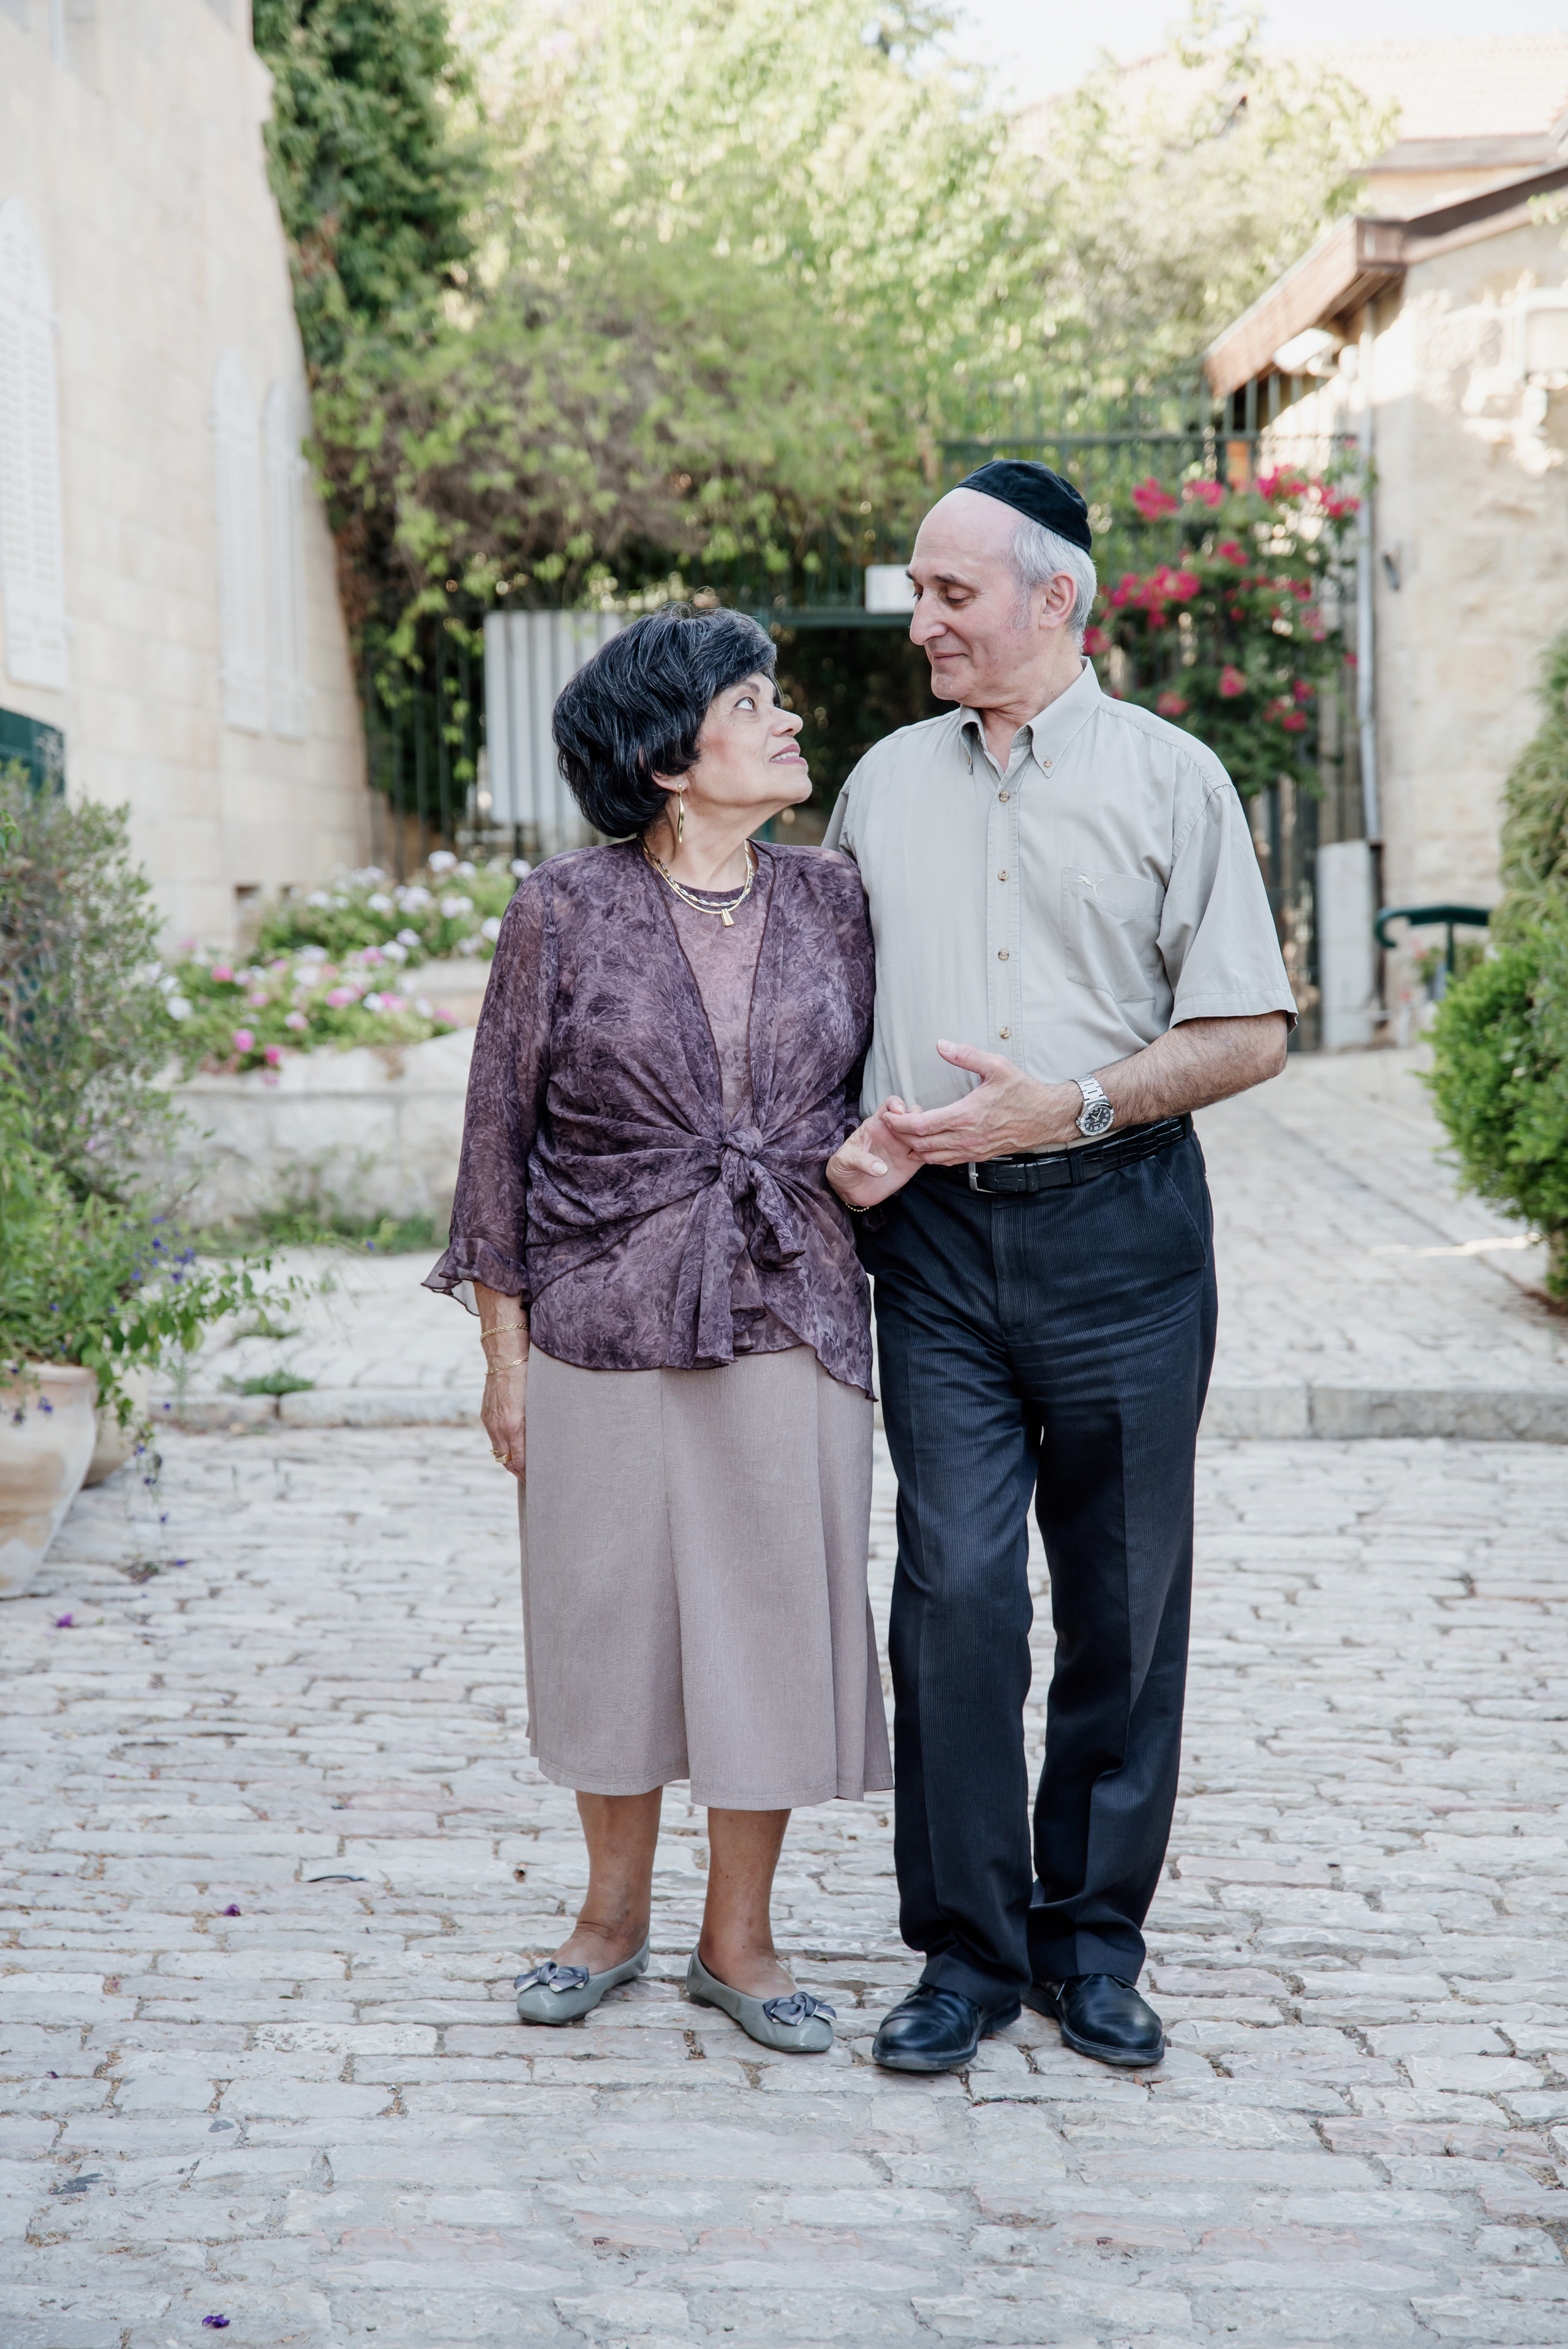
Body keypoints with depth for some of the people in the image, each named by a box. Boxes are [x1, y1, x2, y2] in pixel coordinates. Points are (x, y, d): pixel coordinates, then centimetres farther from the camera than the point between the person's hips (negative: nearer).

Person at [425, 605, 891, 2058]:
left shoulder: (832, 902, 5)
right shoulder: (565, 914, -3)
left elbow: (876, 1094, 15)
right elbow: (501, 1132, 0)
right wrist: (503, 1349, -1)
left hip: (789, 1325, 2)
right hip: (607, 1326, -2)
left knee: (774, 1612, 4)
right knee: (610, 1611, 7)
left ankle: (738, 1939, 19)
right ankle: (613, 1915, 26)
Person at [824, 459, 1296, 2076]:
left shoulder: (1169, 779, 2)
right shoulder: (886, 785, 13)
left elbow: (1248, 1033, -2)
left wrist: (1071, 1105, -14)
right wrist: (846, 1138, -1)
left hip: (1117, 1230, -2)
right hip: (934, 1233, 2)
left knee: (1123, 1605, 5)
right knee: (954, 1590, -4)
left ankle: (1092, 1939, 19)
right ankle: (967, 1949, 8)